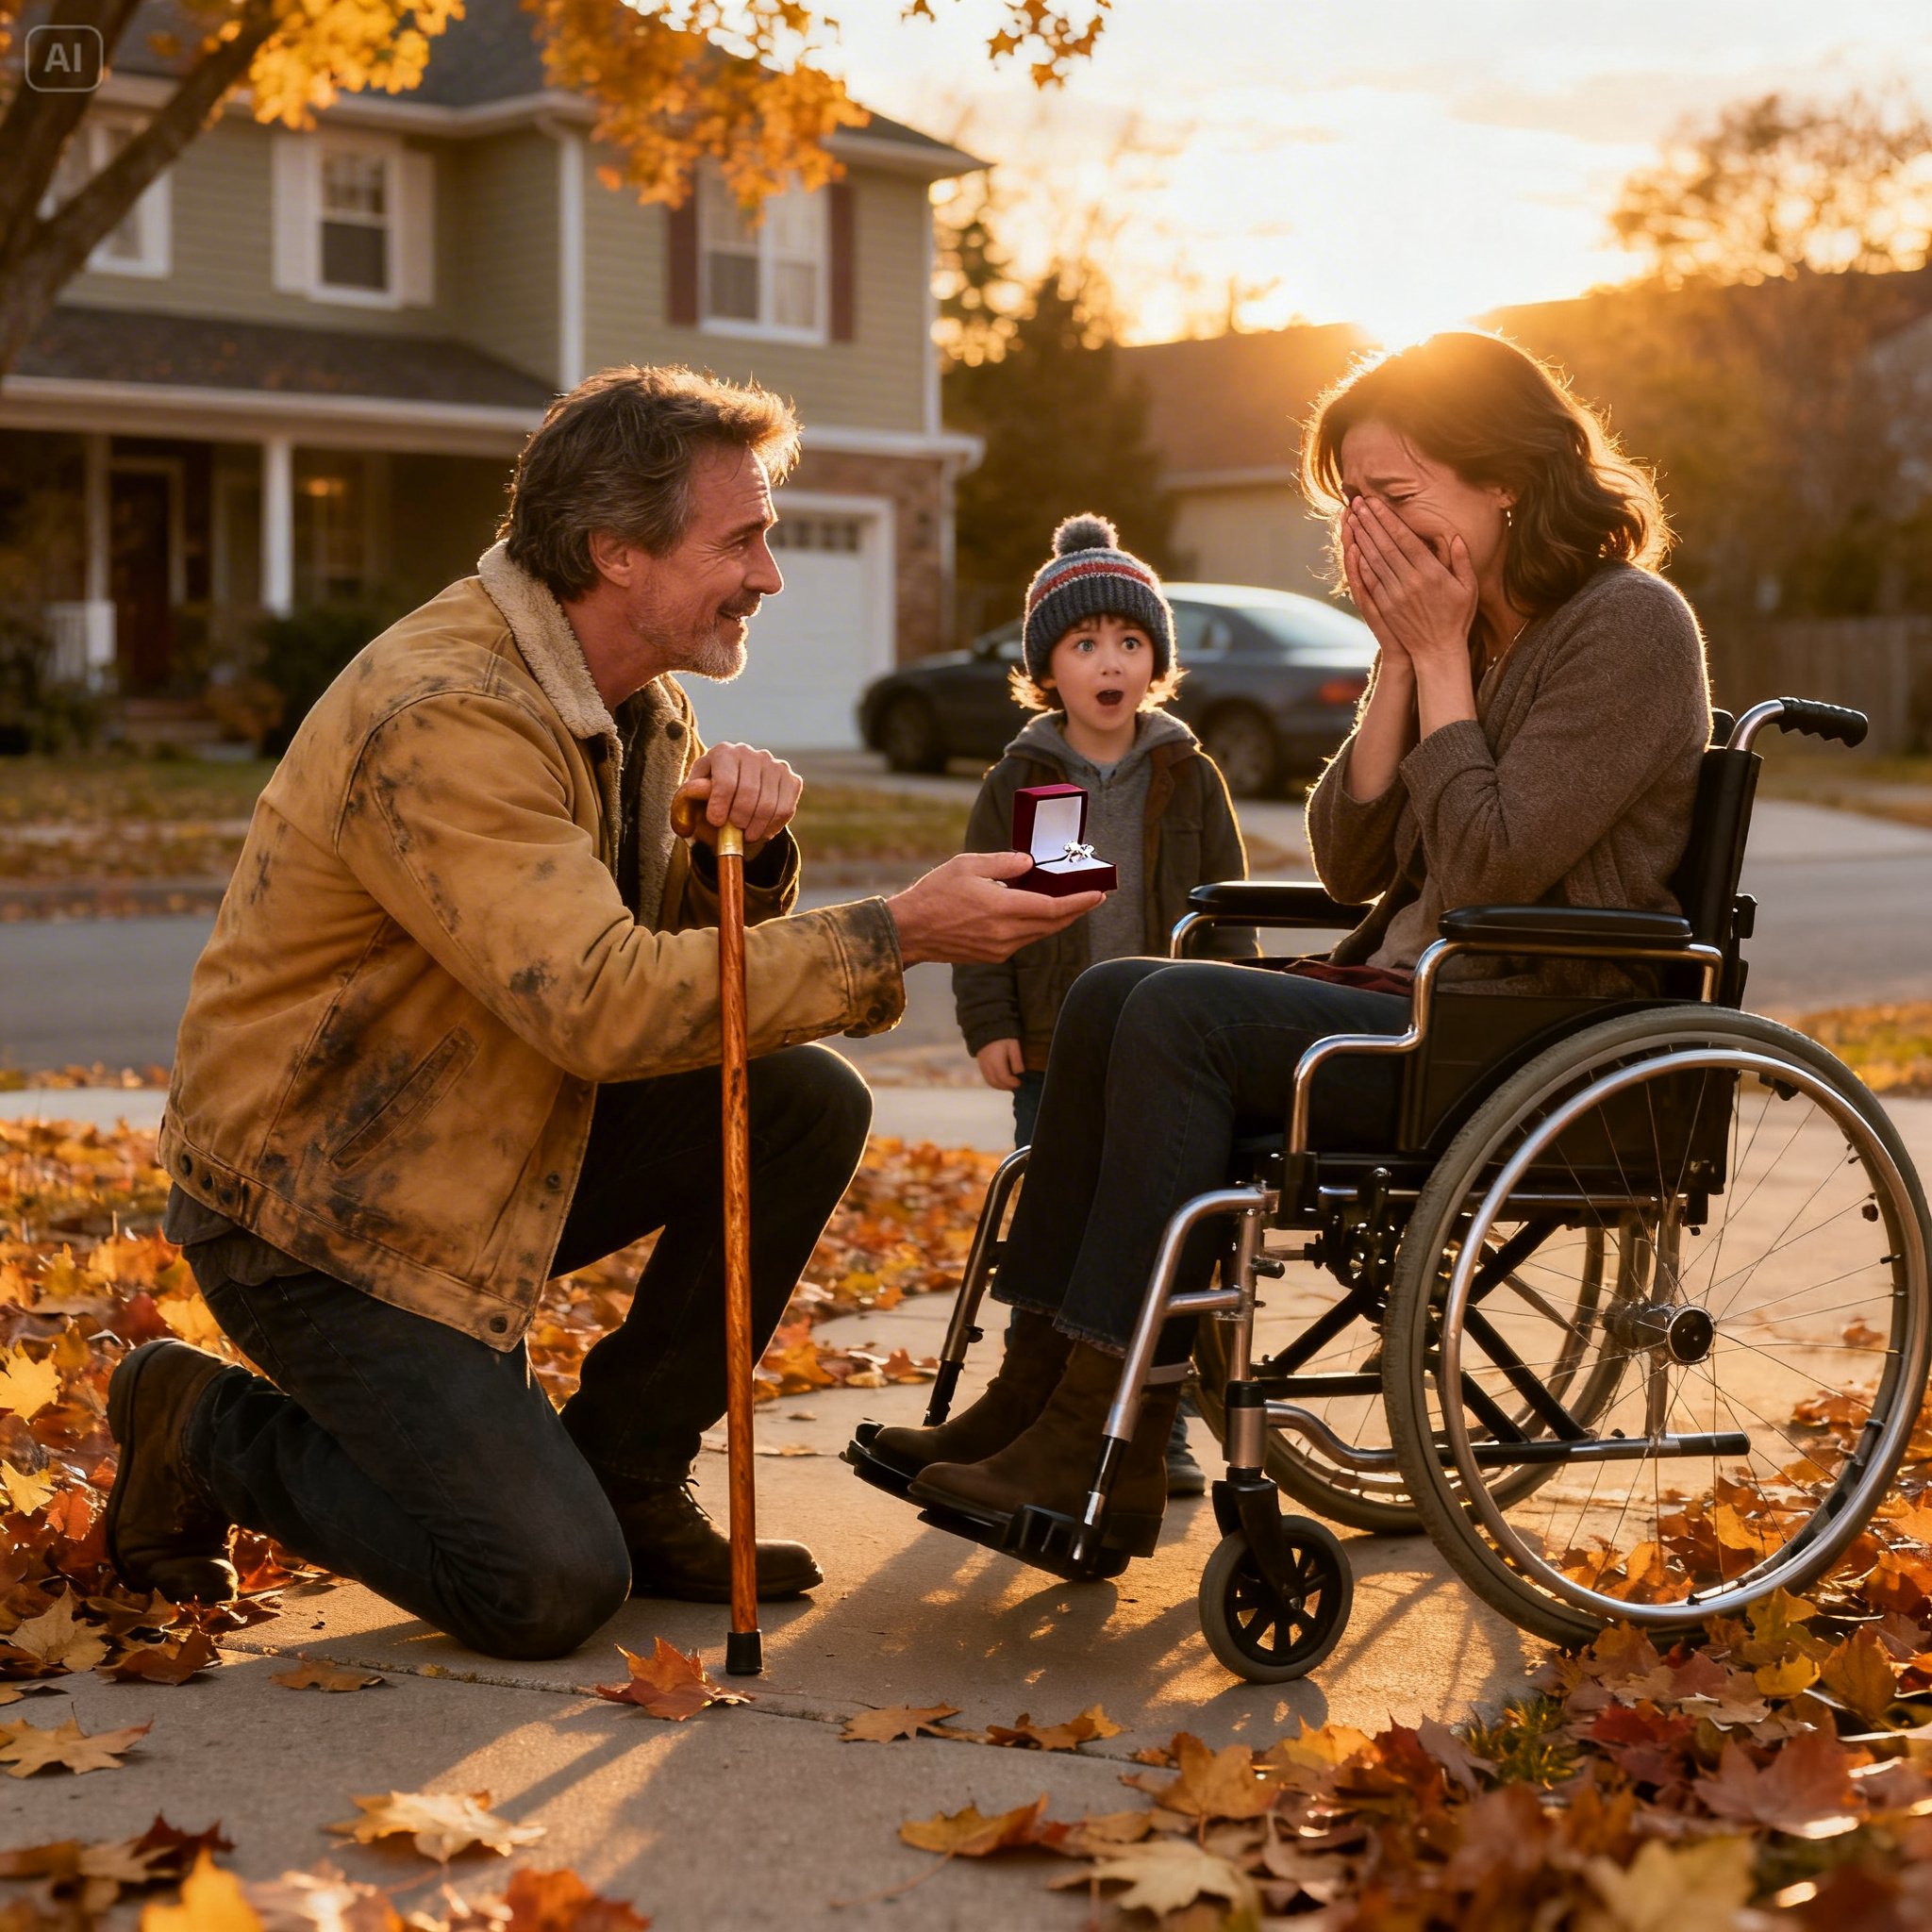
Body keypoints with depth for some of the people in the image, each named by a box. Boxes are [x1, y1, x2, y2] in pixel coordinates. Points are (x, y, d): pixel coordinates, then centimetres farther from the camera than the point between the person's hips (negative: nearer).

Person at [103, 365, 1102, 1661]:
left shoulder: (640, 701, 4)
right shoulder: (444, 718, -27)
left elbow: (689, 941, 9)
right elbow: (603, 1001, -34)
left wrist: (743, 848, -15)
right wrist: (900, 933, -31)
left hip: (498, 1139, 9)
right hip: (313, 1197, -9)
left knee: (804, 1104, -9)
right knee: (552, 1587, -15)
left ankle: (627, 1478, 5)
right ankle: (205, 1431, 8)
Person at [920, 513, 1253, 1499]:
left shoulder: (1192, 780, 4)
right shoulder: (1016, 784, 1)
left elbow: (1227, 911, 6)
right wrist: (989, 1024, -6)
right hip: (1053, 1056, 0)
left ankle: (1160, 1426, 17)